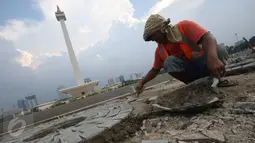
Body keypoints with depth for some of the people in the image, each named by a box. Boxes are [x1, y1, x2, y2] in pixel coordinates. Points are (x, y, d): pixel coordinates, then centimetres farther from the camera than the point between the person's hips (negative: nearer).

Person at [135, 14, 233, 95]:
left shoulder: (184, 26, -16)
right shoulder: (160, 50, -2)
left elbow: (208, 37, -31)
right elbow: (155, 70, 7)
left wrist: (212, 58, -51)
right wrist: (142, 83, -4)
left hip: (204, 63, -2)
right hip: (189, 70, 3)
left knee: (219, 50, -33)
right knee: (168, 62, -27)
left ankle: (217, 77, -7)